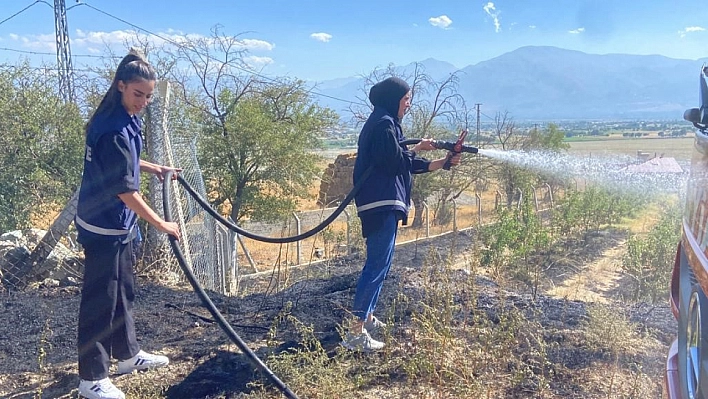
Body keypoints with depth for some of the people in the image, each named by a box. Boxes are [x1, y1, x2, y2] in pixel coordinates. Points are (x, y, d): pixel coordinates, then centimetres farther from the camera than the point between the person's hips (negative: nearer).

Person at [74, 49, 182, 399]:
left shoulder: (121, 118, 4)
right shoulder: (114, 129, -26)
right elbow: (125, 189, -25)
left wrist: (154, 168, 18)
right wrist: (161, 224, -18)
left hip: (116, 224, 10)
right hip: (103, 226, -10)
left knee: (123, 291, 20)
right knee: (100, 299, 0)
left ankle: (128, 354, 36)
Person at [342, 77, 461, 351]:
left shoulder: (386, 123, 20)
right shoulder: (384, 124, -11)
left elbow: (404, 162, 20)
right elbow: (396, 162, -17)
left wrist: (443, 163, 17)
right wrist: (418, 148, 0)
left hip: (382, 203, 11)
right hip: (382, 203, -11)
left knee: (379, 264, 18)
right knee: (377, 265, -11)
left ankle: (367, 318, 28)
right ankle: (356, 333, -8)